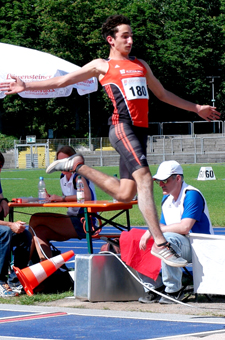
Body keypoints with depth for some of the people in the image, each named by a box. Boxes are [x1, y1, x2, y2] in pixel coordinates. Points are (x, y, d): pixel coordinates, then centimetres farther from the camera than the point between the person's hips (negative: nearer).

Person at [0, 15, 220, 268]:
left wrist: (196, 108, 37)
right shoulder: (102, 66, 10)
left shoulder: (141, 65, 26)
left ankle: (78, 166, 23)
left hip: (140, 130, 7)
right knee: (144, 178, -22)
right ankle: (160, 244, -25)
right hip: (122, 126, -7)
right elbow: (60, 81, 11)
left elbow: (162, 94, 37)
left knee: (124, 194, 3)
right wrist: (25, 86, 2)